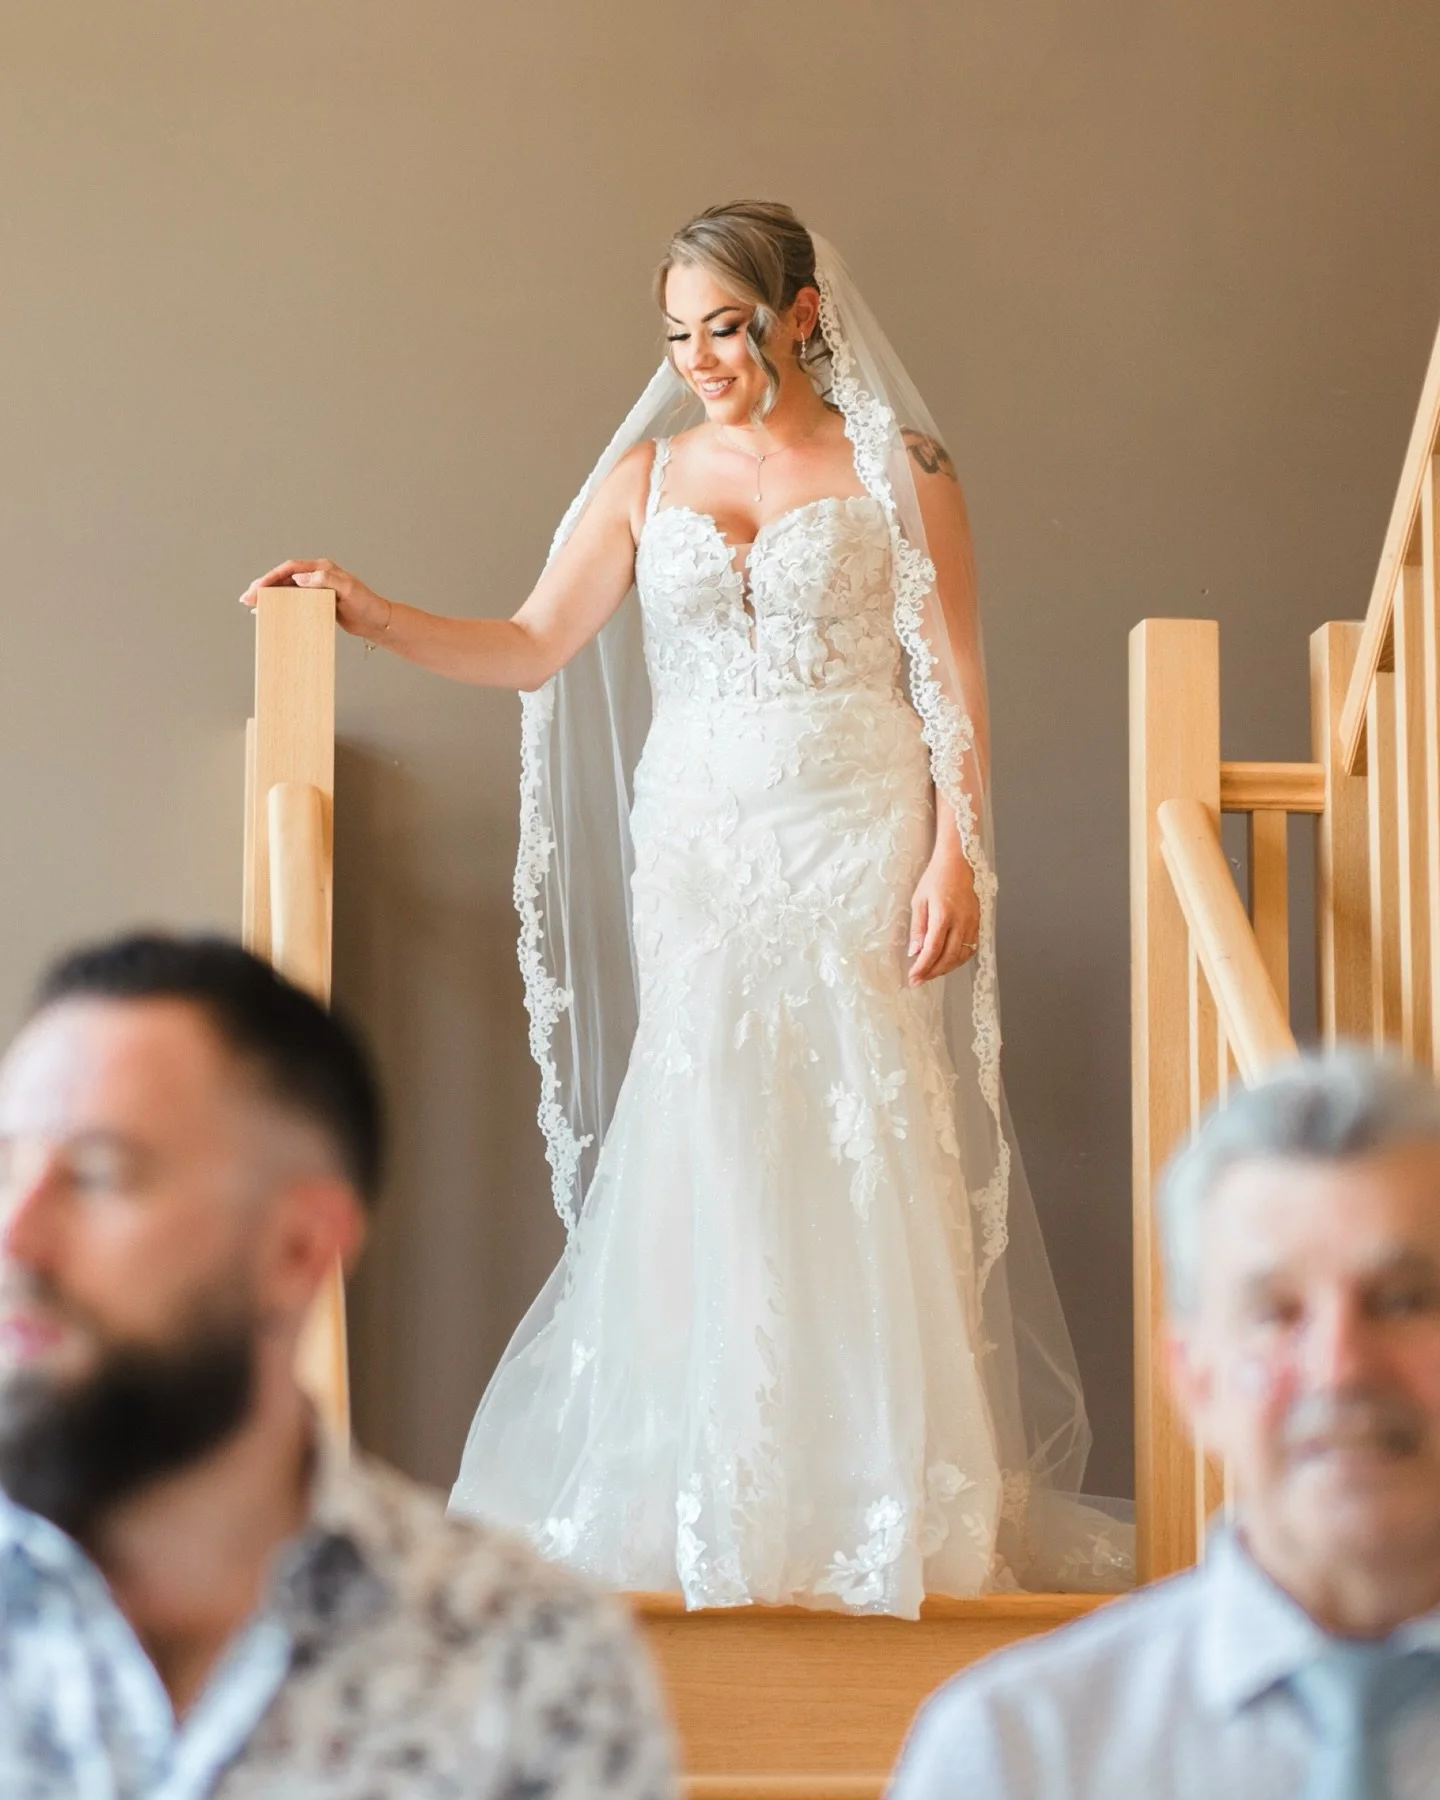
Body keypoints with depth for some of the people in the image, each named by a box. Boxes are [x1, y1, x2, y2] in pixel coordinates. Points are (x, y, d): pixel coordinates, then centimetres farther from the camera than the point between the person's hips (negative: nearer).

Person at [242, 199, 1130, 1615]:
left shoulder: (895, 471, 3)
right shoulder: (649, 476, 12)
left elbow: (956, 685, 1)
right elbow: (531, 649, 10)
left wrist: (956, 859, -9)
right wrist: (372, 616, -1)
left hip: (859, 846, -3)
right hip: (702, 846, 3)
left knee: (866, 1155, -6)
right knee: (703, 1155, -4)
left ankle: (890, 1489, 3)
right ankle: (710, 1491, 3)